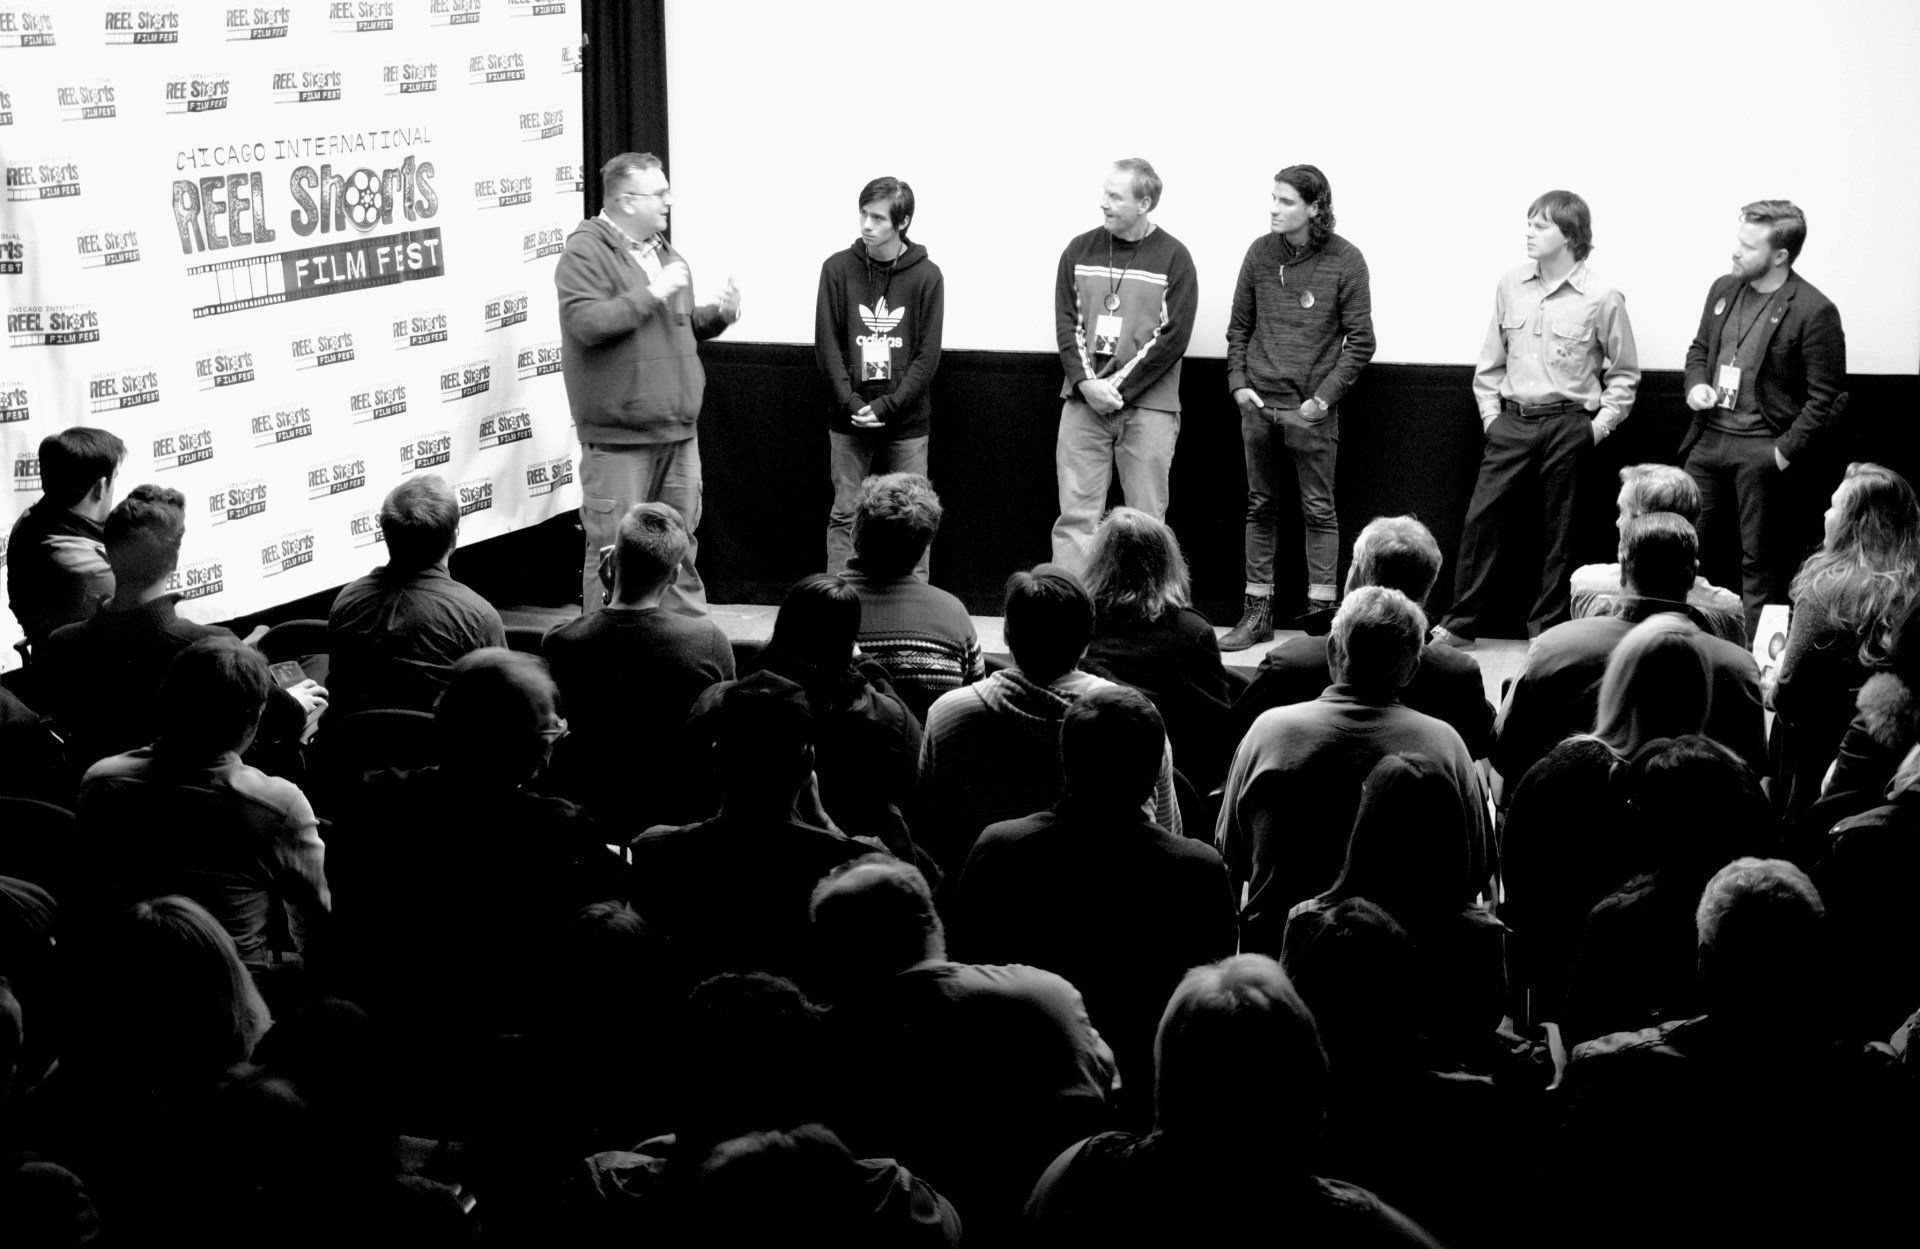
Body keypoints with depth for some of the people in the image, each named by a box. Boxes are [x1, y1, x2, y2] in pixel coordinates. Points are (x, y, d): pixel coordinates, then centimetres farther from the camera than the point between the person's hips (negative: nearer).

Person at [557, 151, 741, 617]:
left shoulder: (662, 251, 16)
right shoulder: (585, 253, -10)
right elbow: (585, 323, -25)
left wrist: (718, 314, 6)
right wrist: (652, 294, -22)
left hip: (677, 431, 8)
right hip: (617, 437, -8)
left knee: (681, 545, 14)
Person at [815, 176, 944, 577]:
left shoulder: (926, 276, -2)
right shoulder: (838, 268, 1)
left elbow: (928, 354, -4)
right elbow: (827, 344, 0)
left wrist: (887, 405, -13)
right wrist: (851, 402, -12)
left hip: (907, 422, -1)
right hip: (848, 420, 1)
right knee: (845, 515, 4)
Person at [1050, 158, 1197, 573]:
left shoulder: (1173, 257, -1)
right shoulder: (1080, 250, 9)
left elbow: (1173, 337, -7)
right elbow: (1067, 322, 6)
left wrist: (1118, 387, -13)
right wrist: (1086, 382, -10)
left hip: (1148, 406, -2)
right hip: (1083, 400, 2)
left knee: (1146, 520, 1)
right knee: (1076, 515, -1)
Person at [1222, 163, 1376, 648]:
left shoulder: (1344, 261, -6)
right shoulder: (1261, 253, 5)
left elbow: (1360, 341, -4)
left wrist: (1324, 397, -11)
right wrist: (1238, 381, 1)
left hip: (1310, 408, -4)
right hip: (1257, 403, 4)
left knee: (1318, 511, 1)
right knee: (1260, 507, 9)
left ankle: (1320, 613, 6)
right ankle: (1258, 613, 15)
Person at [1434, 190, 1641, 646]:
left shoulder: (1602, 297, -7)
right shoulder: (1511, 285, 4)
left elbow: (1624, 373, 2)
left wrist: (1600, 425, -4)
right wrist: (1490, 414, 7)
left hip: (1567, 425, -3)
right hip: (1511, 421, 3)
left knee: (1558, 531, 5)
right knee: (1481, 518, 0)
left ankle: (1548, 628, 16)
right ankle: (1459, 624, 7)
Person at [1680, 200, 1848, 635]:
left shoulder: (1814, 312, -12)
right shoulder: (1723, 289, 9)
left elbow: (1825, 397, -11)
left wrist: (1785, 453, -14)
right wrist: (1696, 385, 2)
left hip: (1763, 451, -6)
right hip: (1709, 439, 6)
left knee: (1760, 564, 2)